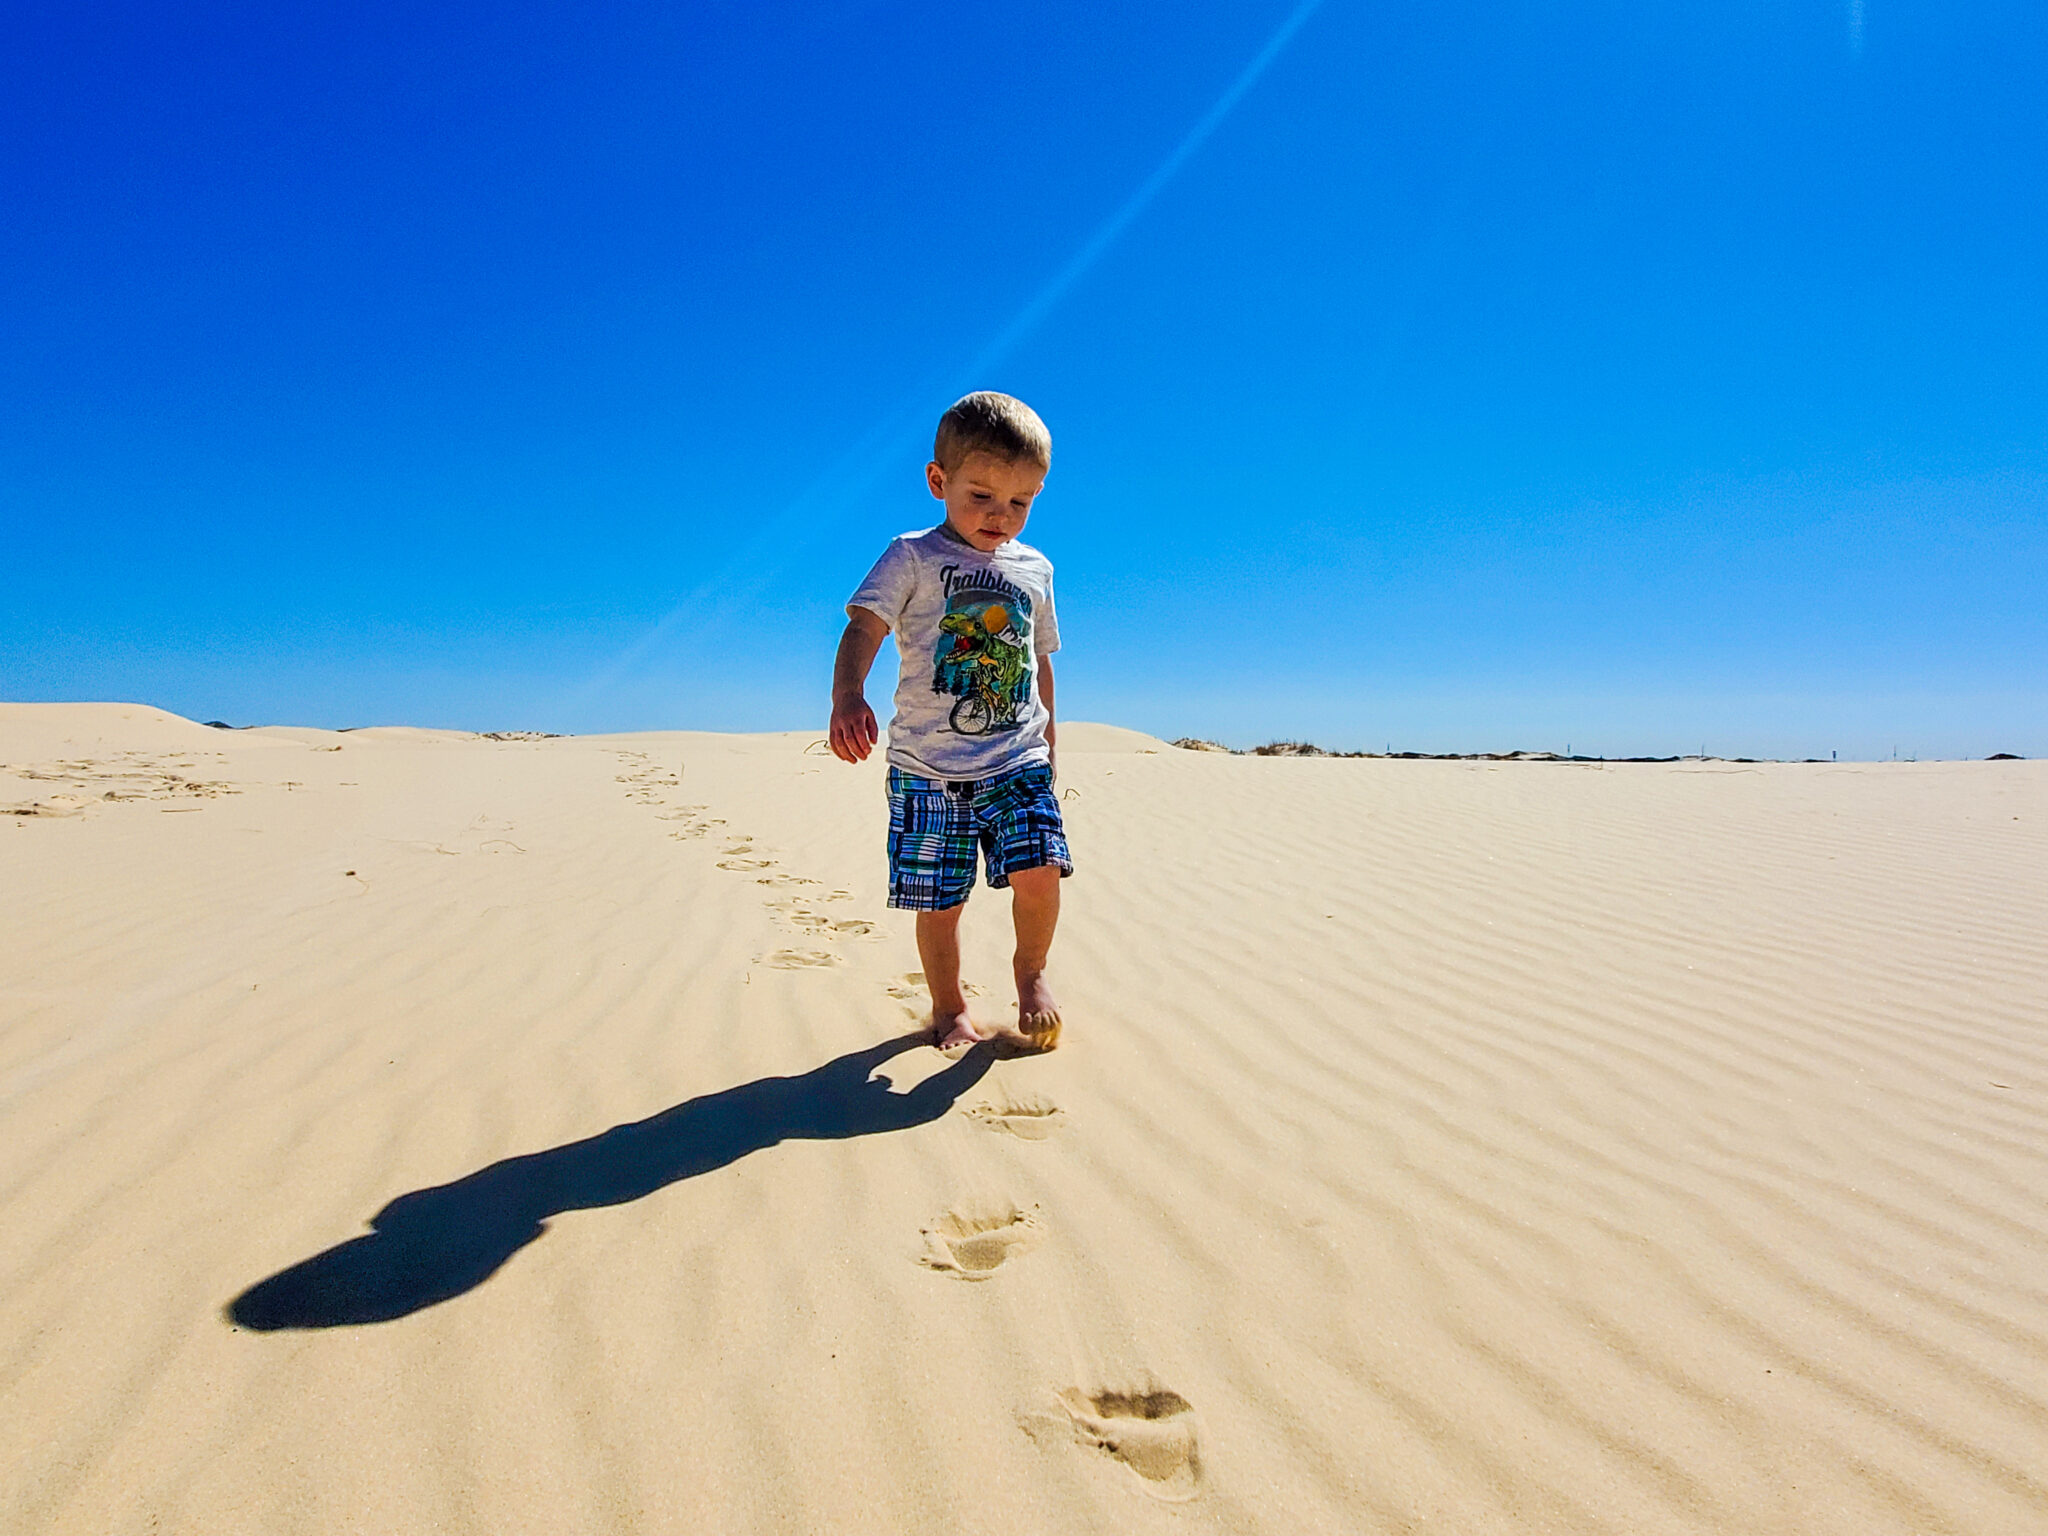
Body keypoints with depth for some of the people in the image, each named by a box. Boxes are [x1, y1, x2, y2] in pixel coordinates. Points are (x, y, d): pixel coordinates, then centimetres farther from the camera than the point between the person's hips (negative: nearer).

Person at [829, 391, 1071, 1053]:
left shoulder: (1034, 570, 12)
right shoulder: (913, 558, -3)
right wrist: (848, 699, -36)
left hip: (1017, 761, 3)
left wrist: (1047, 746, 25)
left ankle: (1031, 971, 16)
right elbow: (863, 628, -16)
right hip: (928, 768, -2)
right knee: (940, 900, 3)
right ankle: (949, 1006, 27)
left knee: (1040, 870, -14)